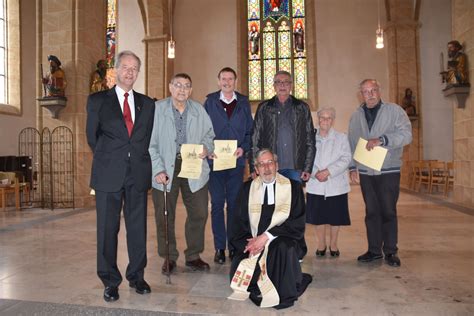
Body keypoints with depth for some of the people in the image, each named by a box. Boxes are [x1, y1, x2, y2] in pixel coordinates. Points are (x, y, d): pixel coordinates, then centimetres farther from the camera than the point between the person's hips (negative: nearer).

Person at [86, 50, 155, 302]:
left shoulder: (146, 103, 12)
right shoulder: (98, 100, 6)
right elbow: (92, 137, 9)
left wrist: (137, 158, 7)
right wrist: (107, 160, 10)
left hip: (138, 174, 2)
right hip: (109, 175, -2)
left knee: (138, 226, 8)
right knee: (107, 228, 5)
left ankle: (136, 276, 23)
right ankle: (110, 281, 19)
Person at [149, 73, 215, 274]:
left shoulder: (199, 110, 7)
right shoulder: (156, 109, -3)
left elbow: (209, 135, 15)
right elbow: (150, 143, -4)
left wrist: (206, 148, -7)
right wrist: (158, 169, -13)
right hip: (165, 170, -2)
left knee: (199, 214, 5)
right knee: (164, 216, 6)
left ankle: (193, 256, 23)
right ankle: (169, 257, 24)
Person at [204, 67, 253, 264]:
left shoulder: (243, 103, 10)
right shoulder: (209, 102, 6)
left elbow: (250, 132, 9)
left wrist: (243, 148, -8)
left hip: (237, 161, 1)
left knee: (235, 204, 7)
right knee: (217, 204, 3)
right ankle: (219, 247, 12)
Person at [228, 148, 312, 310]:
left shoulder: (292, 187, 2)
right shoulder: (247, 188, 10)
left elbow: (297, 223, -6)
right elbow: (239, 222, 6)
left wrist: (266, 237, -16)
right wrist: (249, 243, -14)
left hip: (280, 243, -2)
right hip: (251, 242, 2)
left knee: (283, 248, -34)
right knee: (239, 269, -24)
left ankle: (281, 296, -8)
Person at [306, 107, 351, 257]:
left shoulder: (341, 138, 4)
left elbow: (346, 159, -6)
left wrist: (329, 171, -18)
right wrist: (315, 173, -17)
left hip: (336, 185, 0)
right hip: (315, 185, 1)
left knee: (335, 216, 7)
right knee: (318, 216, 7)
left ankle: (333, 244, 27)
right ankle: (321, 244, 27)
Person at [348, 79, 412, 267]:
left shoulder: (394, 111, 1)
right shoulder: (356, 116, 13)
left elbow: (406, 135, -10)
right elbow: (351, 144, 14)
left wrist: (381, 140, -21)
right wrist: (352, 167, 8)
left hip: (388, 171, -3)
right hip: (365, 172, 3)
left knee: (388, 212, 0)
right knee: (371, 212, 8)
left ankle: (390, 251, 14)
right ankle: (374, 250, 19)